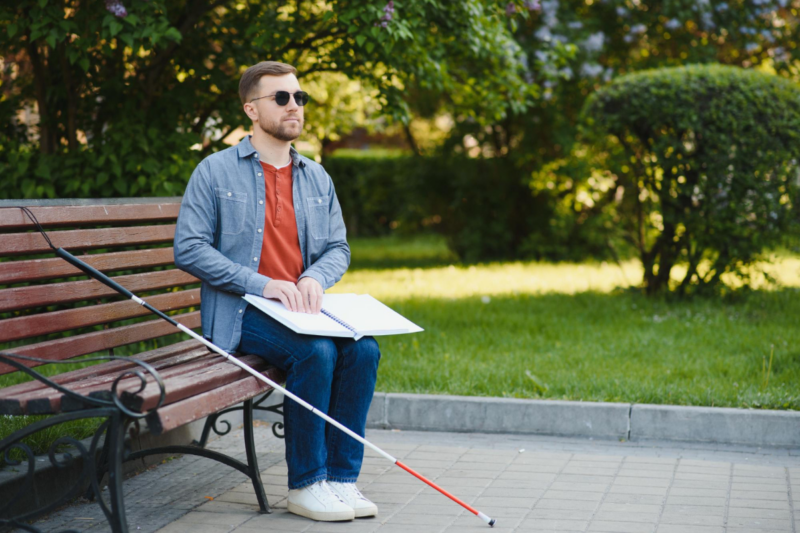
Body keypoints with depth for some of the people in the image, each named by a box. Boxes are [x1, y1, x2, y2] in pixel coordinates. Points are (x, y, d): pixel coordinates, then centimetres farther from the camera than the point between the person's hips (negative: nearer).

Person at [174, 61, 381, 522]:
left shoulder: (317, 178, 17)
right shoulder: (216, 172, 1)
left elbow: (339, 248, 16)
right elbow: (189, 249, -7)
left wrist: (314, 279, -9)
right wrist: (262, 284, -17)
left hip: (302, 306, 5)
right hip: (240, 312, -5)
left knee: (363, 349, -23)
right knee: (316, 351, -31)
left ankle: (341, 478, -14)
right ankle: (305, 485, -18)